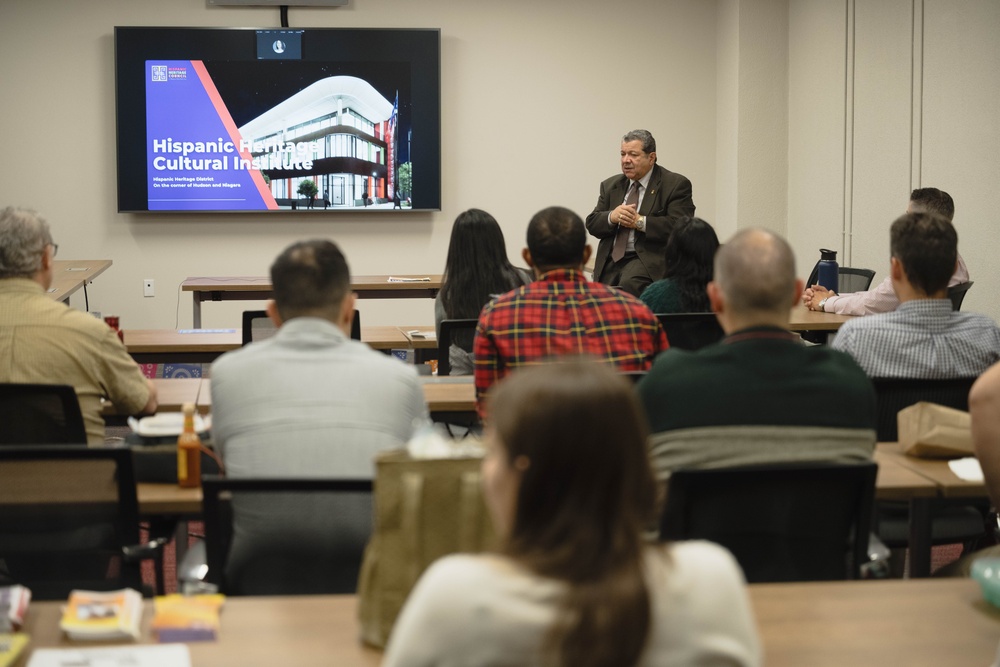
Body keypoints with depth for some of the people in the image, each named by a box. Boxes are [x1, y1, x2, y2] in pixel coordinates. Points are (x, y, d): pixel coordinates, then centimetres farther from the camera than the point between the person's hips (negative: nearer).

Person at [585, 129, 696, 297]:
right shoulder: (610, 185, 18)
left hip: (648, 259, -5)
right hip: (610, 260, 5)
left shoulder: (676, 184, 0)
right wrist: (612, 217, -11)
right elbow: (592, 224, 12)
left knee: (630, 284, -35)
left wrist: (640, 222, -15)